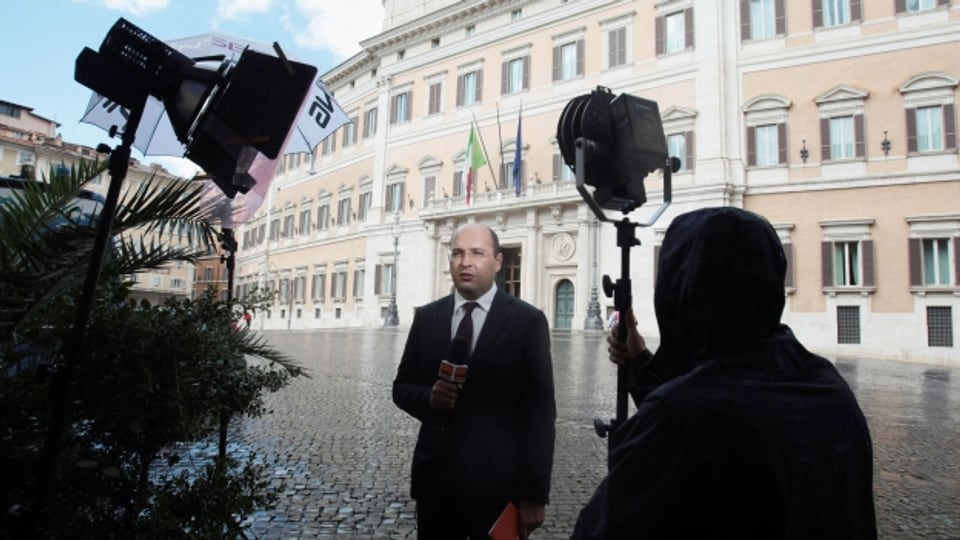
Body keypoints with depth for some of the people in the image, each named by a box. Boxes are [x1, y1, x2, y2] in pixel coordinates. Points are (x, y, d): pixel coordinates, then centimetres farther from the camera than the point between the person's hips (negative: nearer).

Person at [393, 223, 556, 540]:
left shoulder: (527, 321, -7)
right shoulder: (426, 317, 3)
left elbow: (540, 411, -7)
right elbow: (402, 387, 8)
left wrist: (535, 493, -9)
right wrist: (429, 398, -14)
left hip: (498, 482, -2)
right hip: (435, 477, 3)